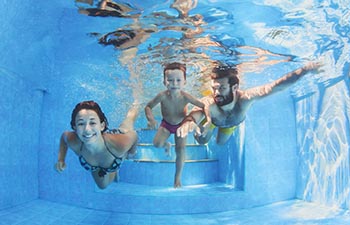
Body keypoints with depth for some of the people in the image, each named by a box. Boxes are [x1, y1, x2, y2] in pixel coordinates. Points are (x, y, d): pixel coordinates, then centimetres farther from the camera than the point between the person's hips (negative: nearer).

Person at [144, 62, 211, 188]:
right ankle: (167, 145, 25)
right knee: (157, 143, -17)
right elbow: (148, 107, -18)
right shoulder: (162, 96, -32)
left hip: (181, 124, 0)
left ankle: (178, 177, 19)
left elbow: (203, 106, -24)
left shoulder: (185, 97, -33)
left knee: (180, 150, -4)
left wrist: (208, 117, -42)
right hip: (166, 124, 1)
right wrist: (151, 119, -35)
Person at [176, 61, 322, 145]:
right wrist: (189, 121, -101)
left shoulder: (244, 98, -49)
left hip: (233, 123, 2)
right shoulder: (208, 103, -53)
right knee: (202, 141, 16)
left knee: (220, 142, 26)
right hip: (212, 119, -2)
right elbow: (196, 113, -76)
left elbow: (278, 85, -53)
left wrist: (305, 69, -62)